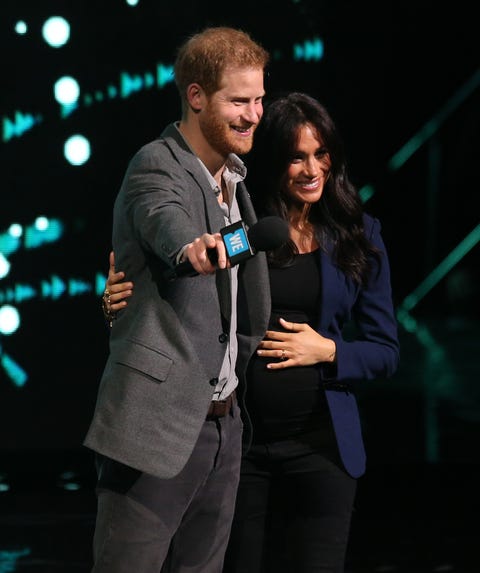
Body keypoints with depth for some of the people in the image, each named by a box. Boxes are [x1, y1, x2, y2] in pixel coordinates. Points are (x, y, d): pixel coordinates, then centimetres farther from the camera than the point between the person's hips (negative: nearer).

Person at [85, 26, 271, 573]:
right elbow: (165, 221, -36)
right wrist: (192, 246, -56)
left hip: (219, 421, 8)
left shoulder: (232, 178, 15)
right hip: (156, 421, -8)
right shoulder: (157, 167, -11)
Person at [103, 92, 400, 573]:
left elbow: (385, 352, 6)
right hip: (240, 439, 0)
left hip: (321, 443, 0)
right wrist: (121, 301, -18)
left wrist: (328, 351, -12)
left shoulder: (357, 235, 2)